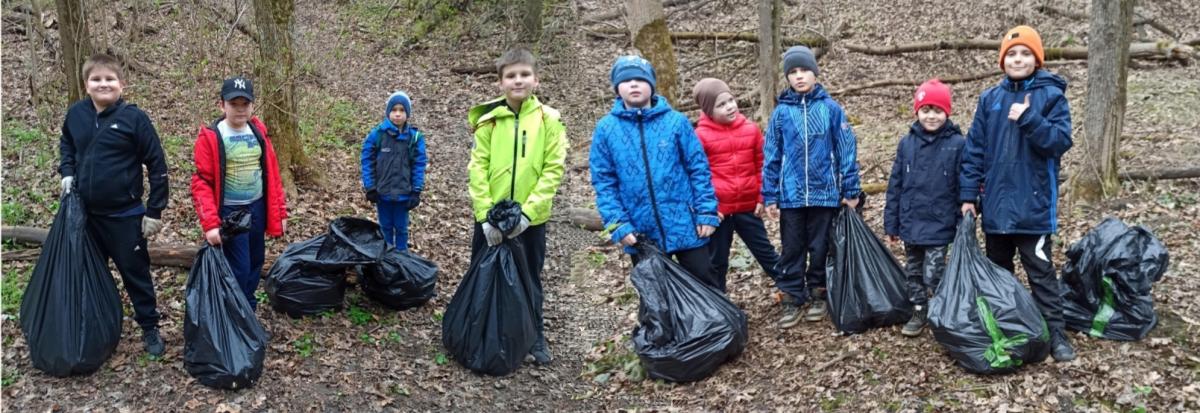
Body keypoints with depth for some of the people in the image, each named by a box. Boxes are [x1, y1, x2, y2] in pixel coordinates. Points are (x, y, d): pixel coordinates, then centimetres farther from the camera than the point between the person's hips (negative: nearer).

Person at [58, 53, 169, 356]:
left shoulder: (133, 117, -13)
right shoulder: (76, 114, -1)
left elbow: (157, 164, -9)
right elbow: (66, 146, 21)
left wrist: (155, 211, -9)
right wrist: (67, 172, 2)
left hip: (124, 215, -4)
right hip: (85, 214, 4)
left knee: (135, 273, 7)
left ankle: (150, 328, 20)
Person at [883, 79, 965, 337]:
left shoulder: (957, 144, -8)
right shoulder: (907, 143, 2)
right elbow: (895, 185, 6)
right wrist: (891, 223, 6)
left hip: (939, 225, -4)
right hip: (911, 224, 4)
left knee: (933, 274, -4)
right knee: (913, 272, 15)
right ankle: (919, 312, 30)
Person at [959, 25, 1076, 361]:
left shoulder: (1051, 95, -4)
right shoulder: (990, 98, 6)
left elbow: (1061, 142, -13)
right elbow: (975, 149, 5)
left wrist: (1029, 119, -24)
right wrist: (968, 195, 1)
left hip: (1033, 203, -4)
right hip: (995, 203, 4)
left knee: (1041, 271, -1)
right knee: (997, 270, 15)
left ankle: (1055, 333, 6)